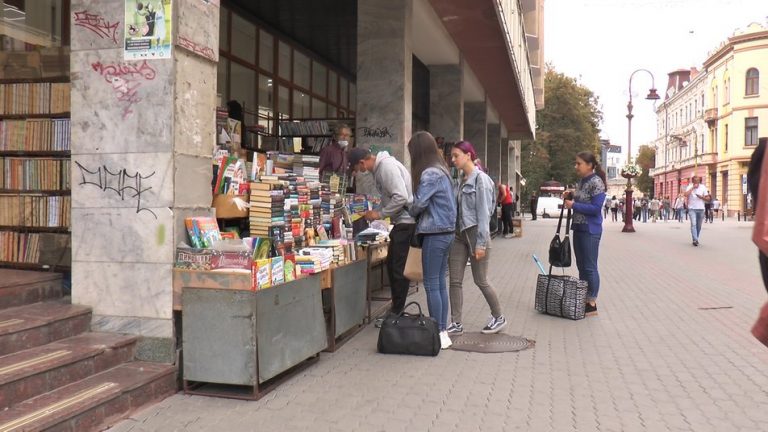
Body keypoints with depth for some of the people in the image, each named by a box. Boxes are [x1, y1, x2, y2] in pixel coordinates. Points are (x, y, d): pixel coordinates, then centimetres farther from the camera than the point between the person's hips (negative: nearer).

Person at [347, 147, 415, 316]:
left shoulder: (387, 166, -17)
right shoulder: (379, 167, 13)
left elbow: (401, 197, -24)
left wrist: (379, 214, -15)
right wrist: (374, 212, 7)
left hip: (406, 221, -10)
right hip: (400, 221, 10)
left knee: (399, 268, -4)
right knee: (392, 265, 15)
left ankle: (397, 312, 5)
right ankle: (396, 309, 24)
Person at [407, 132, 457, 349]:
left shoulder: (430, 174, -15)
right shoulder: (441, 170, 15)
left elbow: (419, 203, -14)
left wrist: (408, 213, 6)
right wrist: (418, 216, 9)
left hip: (435, 233, -9)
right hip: (446, 231, 9)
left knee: (431, 284, -3)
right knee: (440, 283, 12)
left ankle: (437, 334, 2)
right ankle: (443, 331, 17)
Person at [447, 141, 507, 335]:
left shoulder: (480, 179, -12)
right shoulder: (462, 180, 11)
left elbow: (483, 212, -16)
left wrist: (481, 243, -18)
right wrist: (453, 232, 12)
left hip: (475, 233, -7)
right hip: (459, 234, 7)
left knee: (481, 281, 5)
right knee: (454, 281, 3)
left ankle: (499, 318, 24)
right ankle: (456, 324, 10)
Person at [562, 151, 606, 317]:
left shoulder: (596, 182, -14)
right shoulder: (582, 181, 11)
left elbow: (595, 208, -20)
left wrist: (573, 205, -19)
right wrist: (570, 198, 4)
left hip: (590, 231, -9)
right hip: (578, 228, 9)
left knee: (590, 268, -2)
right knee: (581, 266, 14)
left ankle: (592, 304, 7)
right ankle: (583, 300, 23)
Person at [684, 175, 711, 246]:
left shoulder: (703, 187, 5)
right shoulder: (690, 187, -1)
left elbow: (708, 198, 5)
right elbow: (686, 194, -20)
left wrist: (701, 197, -12)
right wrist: (692, 187, -17)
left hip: (701, 209, 3)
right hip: (692, 209, -3)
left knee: (699, 225, 9)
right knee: (693, 224, -17)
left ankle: (696, 239, 23)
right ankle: (695, 240, -23)